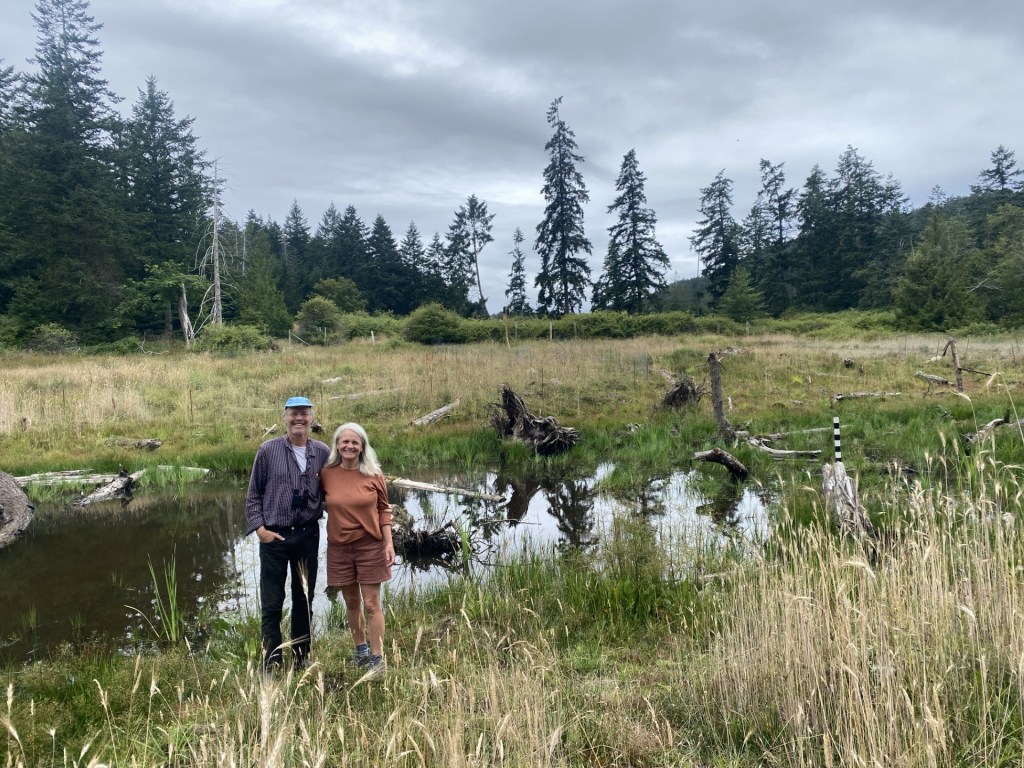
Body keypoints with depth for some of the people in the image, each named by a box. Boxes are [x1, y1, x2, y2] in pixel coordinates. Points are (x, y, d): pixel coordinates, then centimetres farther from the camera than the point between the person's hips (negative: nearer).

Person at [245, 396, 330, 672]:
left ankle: (301, 658, 28)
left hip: (308, 535, 2)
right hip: (274, 536, -2)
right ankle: (271, 663, 16)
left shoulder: (323, 453, 1)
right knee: (271, 603, 4)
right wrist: (259, 528, -9)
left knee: (304, 600, 13)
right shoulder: (268, 450, -4)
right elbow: (253, 494, 0)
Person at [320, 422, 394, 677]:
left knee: (371, 604, 1)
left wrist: (389, 542, -5)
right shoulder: (326, 474, -4)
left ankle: (377, 658, 12)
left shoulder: (374, 474, -6)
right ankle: (361, 648, 36)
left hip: (370, 546, -2)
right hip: (339, 547, 2)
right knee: (351, 603, 16)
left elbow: (383, 509, 0)